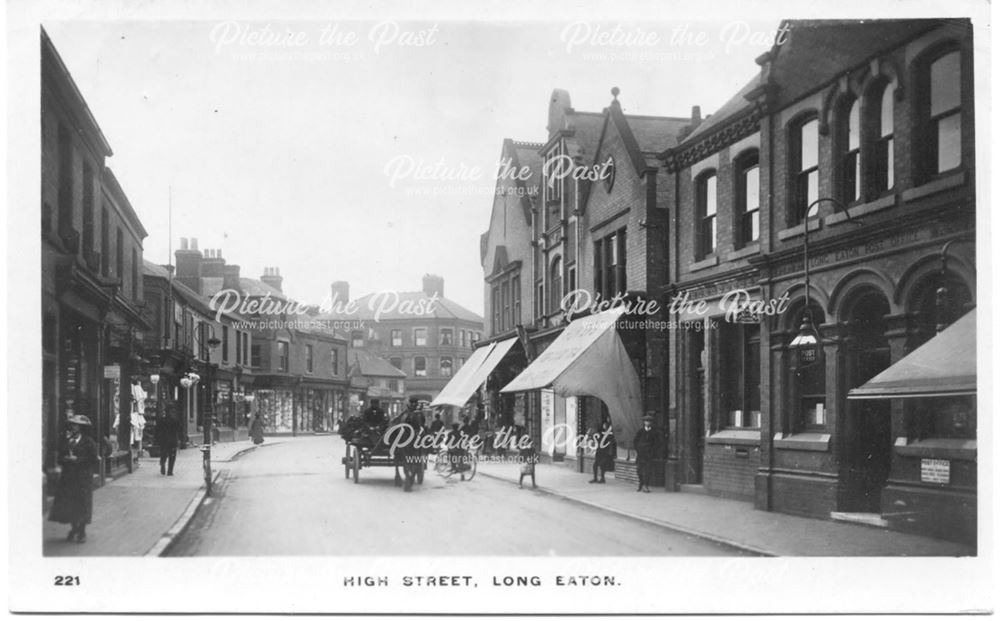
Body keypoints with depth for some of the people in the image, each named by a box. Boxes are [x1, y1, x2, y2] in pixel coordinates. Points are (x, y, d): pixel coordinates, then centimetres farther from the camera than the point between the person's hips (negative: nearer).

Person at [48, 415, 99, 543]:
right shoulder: (66, 441, 12)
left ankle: (82, 532, 9)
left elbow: (93, 460, -10)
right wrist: (66, 459, -10)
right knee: (67, 504, 4)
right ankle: (73, 529, 19)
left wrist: (77, 460, -16)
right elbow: (60, 458, 12)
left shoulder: (89, 442, -4)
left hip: (83, 478, -5)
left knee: (82, 504, -1)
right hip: (68, 477, 5)